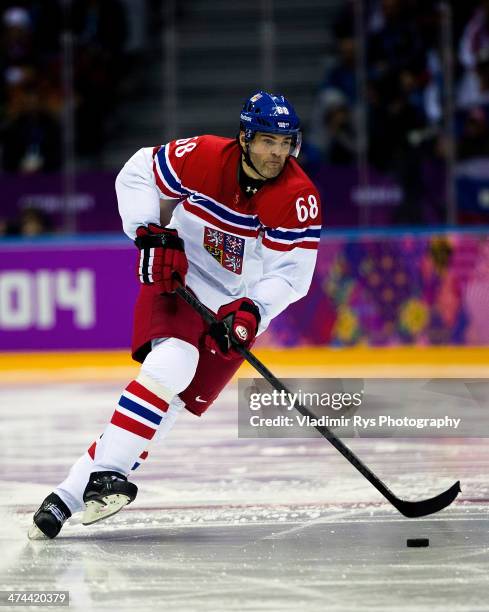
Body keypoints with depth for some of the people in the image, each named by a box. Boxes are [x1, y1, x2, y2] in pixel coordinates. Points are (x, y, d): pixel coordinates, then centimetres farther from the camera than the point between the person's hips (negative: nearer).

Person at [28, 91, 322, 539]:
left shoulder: (300, 198, -15)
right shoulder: (203, 157, -15)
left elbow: (292, 274, -14)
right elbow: (137, 175, -1)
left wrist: (250, 312, -29)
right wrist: (152, 234, -14)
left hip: (237, 308, 1)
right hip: (176, 282, -1)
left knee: (175, 399, -9)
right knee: (171, 362, -30)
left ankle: (68, 496, -7)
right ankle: (103, 473, -30)